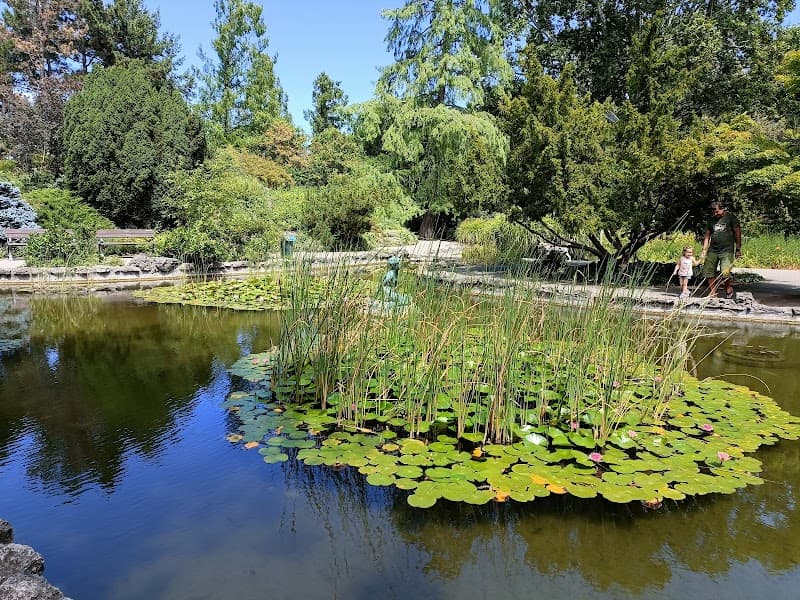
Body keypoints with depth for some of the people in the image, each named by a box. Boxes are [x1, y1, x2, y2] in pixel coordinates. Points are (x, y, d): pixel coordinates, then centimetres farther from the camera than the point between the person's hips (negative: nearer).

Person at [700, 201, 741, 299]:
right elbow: (707, 236, 16)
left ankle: (730, 291, 8)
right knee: (708, 272, -1)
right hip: (712, 250, 5)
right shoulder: (711, 220, 14)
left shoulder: (730, 217, 1)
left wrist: (738, 249, -1)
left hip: (727, 251, -5)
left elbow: (737, 233, 1)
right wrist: (704, 250, 7)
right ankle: (713, 294, 10)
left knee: (725, 273, -16)